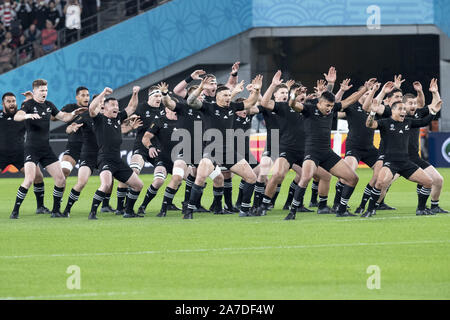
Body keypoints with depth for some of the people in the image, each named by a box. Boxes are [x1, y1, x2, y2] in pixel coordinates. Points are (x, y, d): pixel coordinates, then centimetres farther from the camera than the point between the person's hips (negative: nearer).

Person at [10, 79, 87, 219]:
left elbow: (63, 117, 23)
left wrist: (73, 114, 3)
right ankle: (15, 211, -10)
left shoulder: (49, 105, 12)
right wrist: (27, 115, -45)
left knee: (61, 179, 1)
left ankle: (55, 211, 15)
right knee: (30, 179, -21)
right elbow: (16, 117, -25)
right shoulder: (29, 104, -7)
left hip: (46, 149, 6)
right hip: (32, 148, -6)